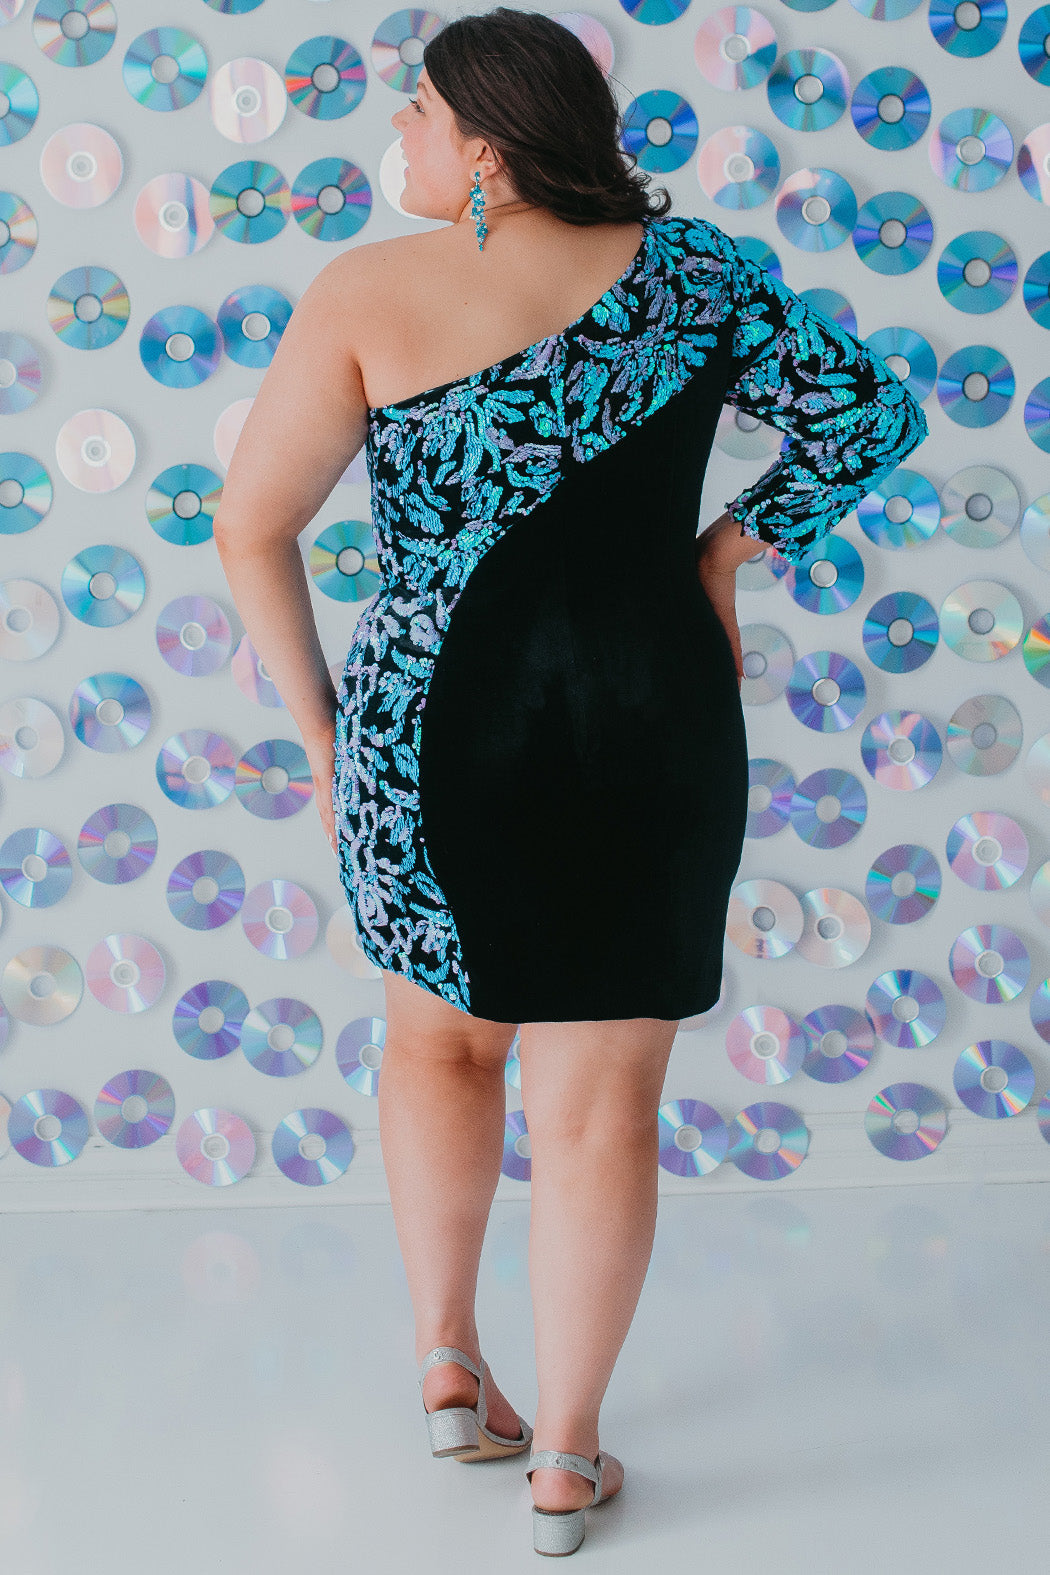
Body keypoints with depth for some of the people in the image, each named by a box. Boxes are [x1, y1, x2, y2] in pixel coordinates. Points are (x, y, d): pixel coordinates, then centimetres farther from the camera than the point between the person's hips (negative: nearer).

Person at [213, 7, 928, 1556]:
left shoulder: (369, 291, -6)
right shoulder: (687, 267, 0)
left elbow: (253, 529, -7)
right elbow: (870, 414, 1)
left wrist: (319, 726, 5)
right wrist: (727, 547, 9)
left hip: (434, 725, 0)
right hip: (652, 723, 1)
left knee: (441, 1027, 27)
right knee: (601, 1097, 11)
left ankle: (447, 1362, 31)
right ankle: (565, 1463, 23)